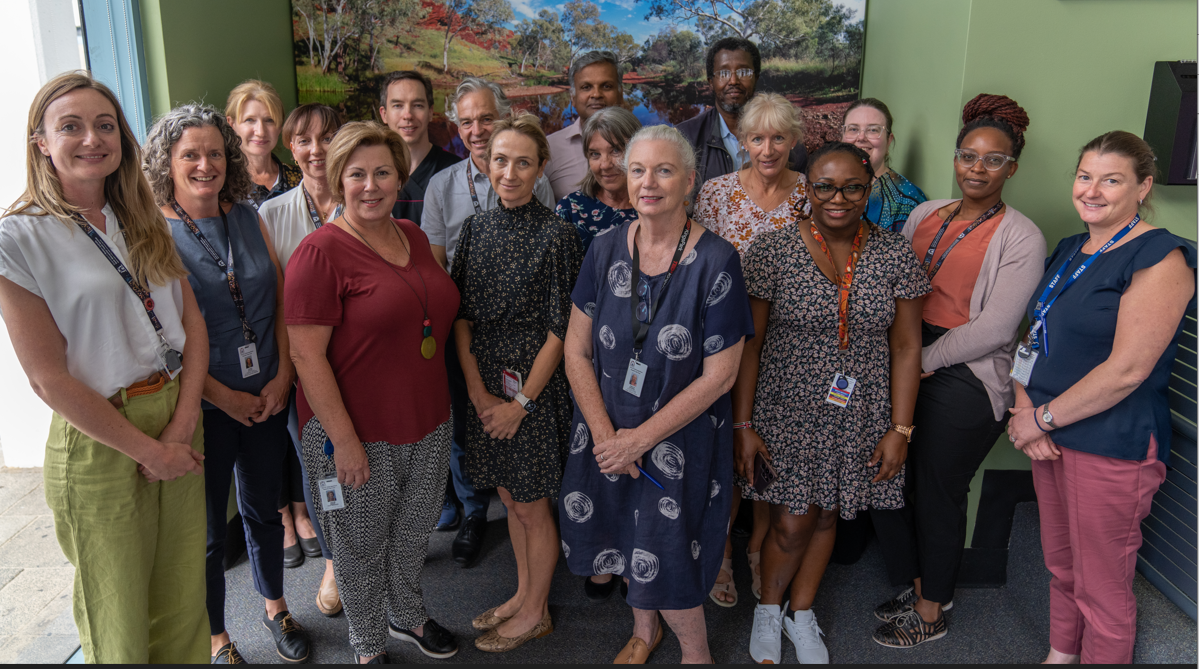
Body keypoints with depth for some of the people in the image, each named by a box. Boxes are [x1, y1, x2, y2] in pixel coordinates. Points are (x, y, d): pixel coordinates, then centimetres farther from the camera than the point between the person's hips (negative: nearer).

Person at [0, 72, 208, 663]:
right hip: (99, 443, -5)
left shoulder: (144, 223, 7)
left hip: (178, 421, 5)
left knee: (183, 598, 17)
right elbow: (48, 377, -14)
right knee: (120, 618, 13)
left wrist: (182, 426, -9)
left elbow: (192, 323, 3)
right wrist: (148, 450, -12)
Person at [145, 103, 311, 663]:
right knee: (207, 529, 10)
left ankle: (274, 607, 42)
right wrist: (224, 396, -12)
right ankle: (215, 638, 31)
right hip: (202, 406, -4)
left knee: (264, 508, 20)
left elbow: (281, 300, 5)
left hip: (267, 399, 4)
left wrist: (282, 376, -5)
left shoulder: (249, 219, 4)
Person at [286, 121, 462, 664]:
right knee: (361, 547, 13)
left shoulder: (413, 236, 6)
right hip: (358, 432, -6)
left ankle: (407, 615, 48)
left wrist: (438, 407, 15)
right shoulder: (320, 252, -16)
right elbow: (306, 355, -18)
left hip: (428, 424, 6)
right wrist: (343, 440, -19)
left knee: (413, 532, 23)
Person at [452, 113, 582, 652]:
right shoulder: (476, 228, 3)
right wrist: (477, 390, -6)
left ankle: (535, 612, 27)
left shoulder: (556, 235, -13)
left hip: (534, 383, -5)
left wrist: (522, 401, -12)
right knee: (509, 496, 18)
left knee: (531, 504, 8)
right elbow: (461, 314, 3)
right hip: (484, 381, 5)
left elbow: (560, 330, -12)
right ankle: (523, 593, 37)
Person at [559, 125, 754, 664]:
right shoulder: (605, 251, -4)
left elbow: (719, 375, -15)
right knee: (628, 540, 19)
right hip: (608, 432, 4)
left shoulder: (716, 261, -16)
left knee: (664, 558, 2)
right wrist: (605, 434, -12)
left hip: (680, 438, -4)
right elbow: (576, 351, -2)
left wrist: (641, 439, -14)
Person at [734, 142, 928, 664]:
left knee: (826, 515, 16)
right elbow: (748, 343, -6)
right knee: (792, 523, 3)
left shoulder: (896, 255, -3)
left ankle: (801, 613, 39)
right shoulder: (772, 250, -9)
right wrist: (743, 424, -7)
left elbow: (905, 347, 1)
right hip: (788, 413, -2)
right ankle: (768, 609, 33)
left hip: (860, 419, 2)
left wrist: (900, 430, -2)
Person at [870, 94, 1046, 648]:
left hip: (964, 383, -5)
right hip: (902, 370, 5)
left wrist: (922, 362, -13)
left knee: (937, 494, 6)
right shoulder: (925, 214, 9)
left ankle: (931, 612, 28)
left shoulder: (1020, 238, -7)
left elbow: (993, 327, -14)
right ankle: (917, 585, 34)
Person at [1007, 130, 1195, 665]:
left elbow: (1127, 370, -20)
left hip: (1114, 446, -7)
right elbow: (1036, 339, 12)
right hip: (1052, 436, 7)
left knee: (1101, 587, 5)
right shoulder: (1069, 251, 11)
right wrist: (1025, 409, -3)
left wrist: (1042, 418, -13)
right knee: (1060, 565, 21)